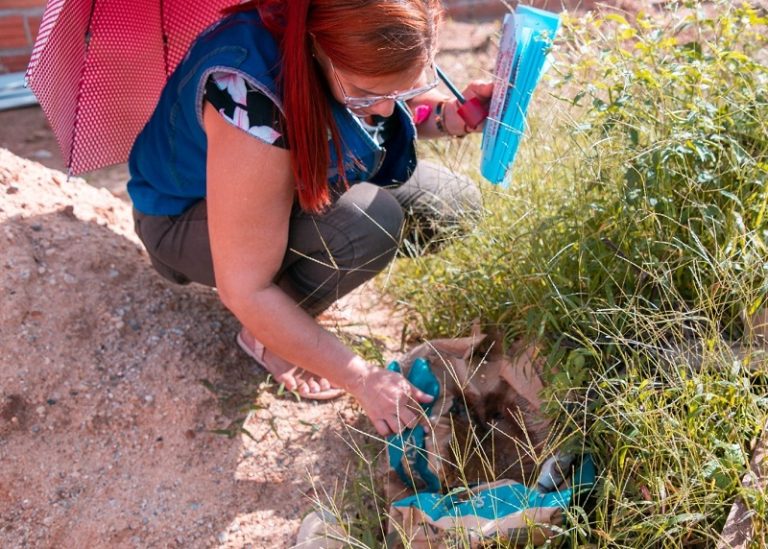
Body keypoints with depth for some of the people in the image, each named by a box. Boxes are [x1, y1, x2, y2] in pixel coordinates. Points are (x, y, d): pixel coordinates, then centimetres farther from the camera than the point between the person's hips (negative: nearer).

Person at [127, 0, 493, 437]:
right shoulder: (250, 93, -40)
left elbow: (404, 107, 4)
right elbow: (246, 292, -34)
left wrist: (453, 115, -19)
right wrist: (363, 379, -27)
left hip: (298, 180, 7)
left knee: (455, 205, -5)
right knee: (370, 224, -34)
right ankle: (264, 337, -5)